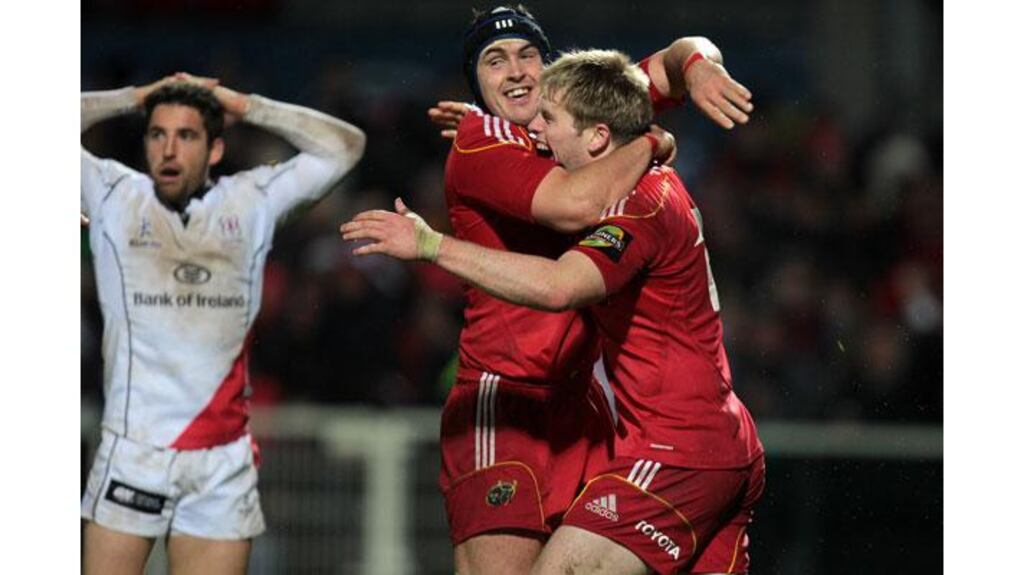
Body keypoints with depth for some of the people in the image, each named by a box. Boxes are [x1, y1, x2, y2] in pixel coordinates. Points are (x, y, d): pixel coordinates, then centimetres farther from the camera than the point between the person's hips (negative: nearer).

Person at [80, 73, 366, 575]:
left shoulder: (251, 203, 11)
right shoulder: (115, 196, 7)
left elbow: (343, 146, 12)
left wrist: (244, 106, 11)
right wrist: (134, 98, 10)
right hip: (131, 453, -2)